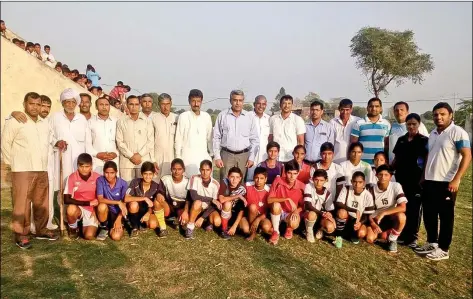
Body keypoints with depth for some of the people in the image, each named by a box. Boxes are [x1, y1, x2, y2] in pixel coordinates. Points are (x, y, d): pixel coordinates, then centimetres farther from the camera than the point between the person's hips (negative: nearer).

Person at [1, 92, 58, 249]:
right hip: (22, 171, -5)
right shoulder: (14, 122, -5)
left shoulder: (45, 123, 12)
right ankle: (20, 234, 9)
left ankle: (41, 230, 24)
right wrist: (13, 163, -1)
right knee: (22, 203, -2)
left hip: (42, 170, 5)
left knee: (42, 202, 11)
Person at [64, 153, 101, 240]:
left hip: (92, 210, 0)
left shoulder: (97, 177, -9)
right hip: (78, 208, 0)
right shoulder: (72, 177, -12)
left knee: (89, 236, -21)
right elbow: (66, 200, -17)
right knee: (71, 209, -37)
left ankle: (83, 224, 16)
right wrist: (88, 203, -21)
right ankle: (73, 229, -3)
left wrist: (96, 211, -12)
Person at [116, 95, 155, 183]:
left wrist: (140, 154, -7)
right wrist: (131, 156, -8)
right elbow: (119, 142, 2)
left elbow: (150, 141, 4)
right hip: (126, 161, 0)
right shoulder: (121, 122, 7)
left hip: (144, 160, 0)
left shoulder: (147, 121, 9)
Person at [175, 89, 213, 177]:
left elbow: (209, 137, 12)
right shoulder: (183, 117, -5)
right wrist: (178, 158, -2)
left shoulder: (206, 116, 5)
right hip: (188, 158, -3)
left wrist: (211, 153, 11)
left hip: (204, 157, 3)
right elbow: (178, 139, -2)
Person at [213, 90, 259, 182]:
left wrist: (251, 158, 2)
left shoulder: (250, 117, 7)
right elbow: (216, 137, 5)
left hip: (244, 155, 1)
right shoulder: (222, 115, 4)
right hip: (226, 154, -1)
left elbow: (254, 140, 9)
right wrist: (217, 157, -1)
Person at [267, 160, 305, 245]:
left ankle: (289, 229, 9)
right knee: (276, 205, -34)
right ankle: (275, 232, -12)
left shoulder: (301, 186, -13)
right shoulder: (278, 181, -17)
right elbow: (269, 200, -22)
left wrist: (296, 211, -22)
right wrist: (288, 199, -30)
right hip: (278, 212, 0)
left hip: (292, 213, 0)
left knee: (294, 225, -33)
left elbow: (302, 205, 0)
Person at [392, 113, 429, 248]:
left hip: (417, 179, -4)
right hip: (401, 178, 4)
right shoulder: (401, 140, 9)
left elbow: (427, 161, -6)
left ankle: (412, 237, 13)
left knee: (414, 208, 2)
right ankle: (402, 234, 22)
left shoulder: (424, 140, -3)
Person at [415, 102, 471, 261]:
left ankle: (443, 249, 14)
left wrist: (455, 180, -21)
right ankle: (431, 243, 28)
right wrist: (423, 176, 16)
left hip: (446, 182, -7)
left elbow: (467, 156, -16)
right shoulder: (433, 133, 13)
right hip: (429, 181, 7)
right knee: (429, 214, 14)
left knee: (445, 216, 4)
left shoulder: (458, 132, -10)